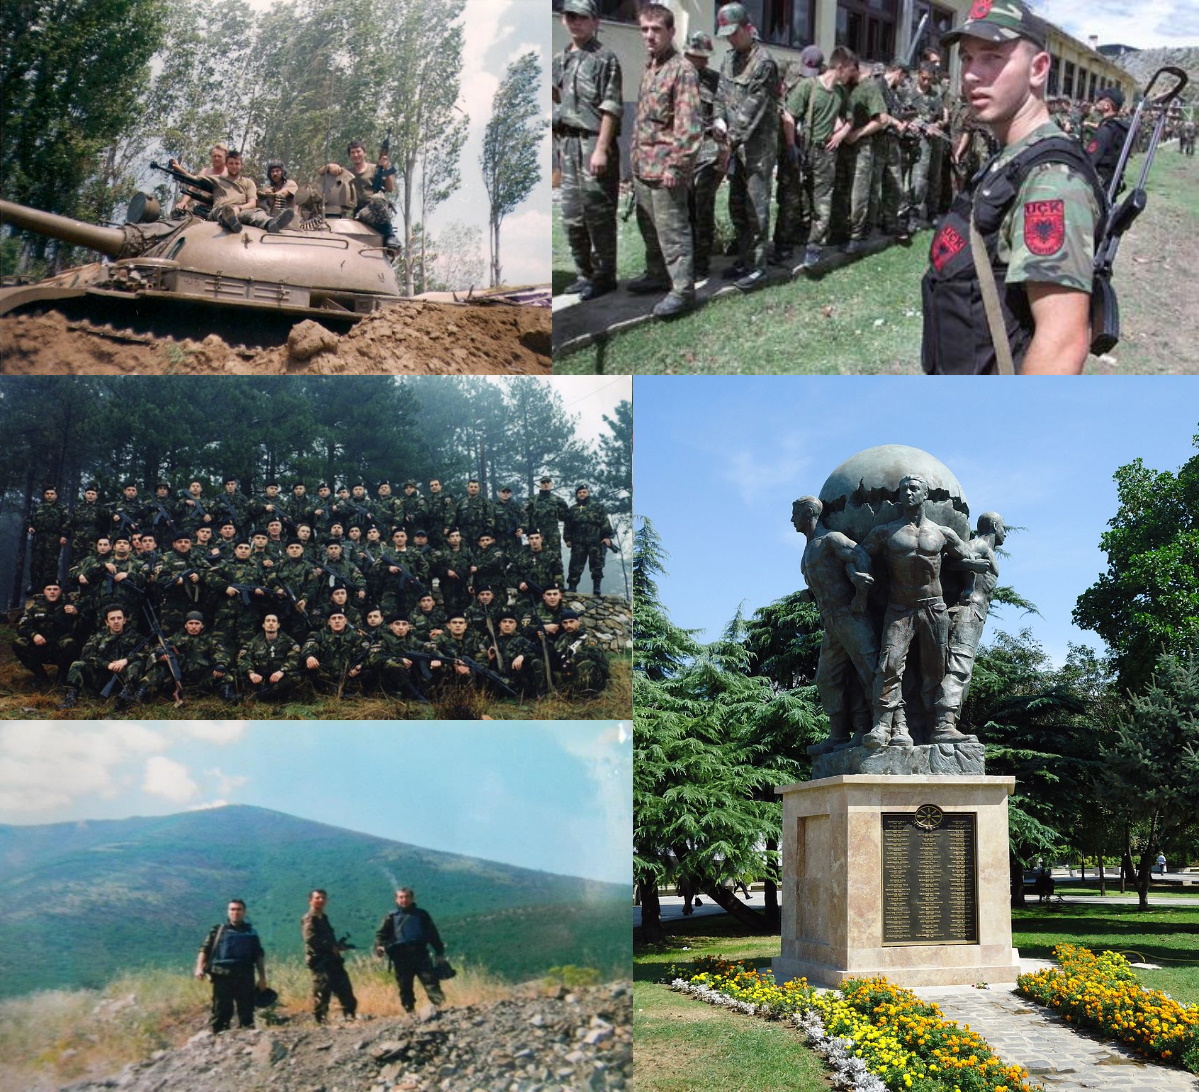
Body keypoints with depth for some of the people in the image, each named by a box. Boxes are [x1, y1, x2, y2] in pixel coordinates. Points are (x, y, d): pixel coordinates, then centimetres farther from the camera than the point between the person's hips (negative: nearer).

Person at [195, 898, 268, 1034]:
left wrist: (262, 977, 9)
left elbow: (259, 956, 16)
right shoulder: (218, 931, 9)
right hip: (222, 977, -2)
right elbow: (205, 950, 3)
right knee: (221, 1010, -3)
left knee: (246, 1011, 3)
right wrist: (199, 967, -12)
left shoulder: (251, 933, 15)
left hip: (245, 978, 2)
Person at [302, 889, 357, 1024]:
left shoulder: (323, 918, 21)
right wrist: (331, 946, -17)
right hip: (319, 960, -9)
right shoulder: (308, 919, -7)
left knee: (344, 988, 7)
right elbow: (311, 939, -19)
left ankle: (350, 1013, 12)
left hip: (331, 960, 9)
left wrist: (338, 945, 8)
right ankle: (320, 1018, -3)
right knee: (322, 990, -9)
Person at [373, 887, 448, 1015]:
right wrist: (379, 946, -19)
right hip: (401, 957, 0)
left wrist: (440, 953, 11)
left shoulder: (421, 915, 14)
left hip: (420, 954, 0)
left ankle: (437, 1003, -22)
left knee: (430, 979, -14)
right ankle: (410, 1011, 6)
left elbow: (433, 934, 16)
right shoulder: (392, 917, 12)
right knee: (405, 986, 1)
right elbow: (381, 934, 2)